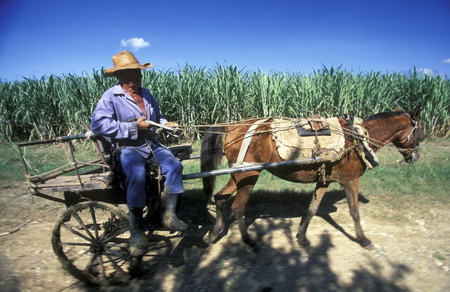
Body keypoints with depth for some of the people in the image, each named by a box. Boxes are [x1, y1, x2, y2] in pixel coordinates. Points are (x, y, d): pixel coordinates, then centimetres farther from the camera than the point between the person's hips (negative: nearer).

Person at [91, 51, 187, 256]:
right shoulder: (111, 97, -6)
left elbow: (157, 117, 29)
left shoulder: (146, 94, 15)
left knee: (174, 166, -20)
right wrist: (133, 127, -20)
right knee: (137, 176, -32)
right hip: (128, 148, -6)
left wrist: (165, 123, 6)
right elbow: (98, 124, -19)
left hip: (152, 145, 6)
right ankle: (136, 230, -16)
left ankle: (169, 215, -9)